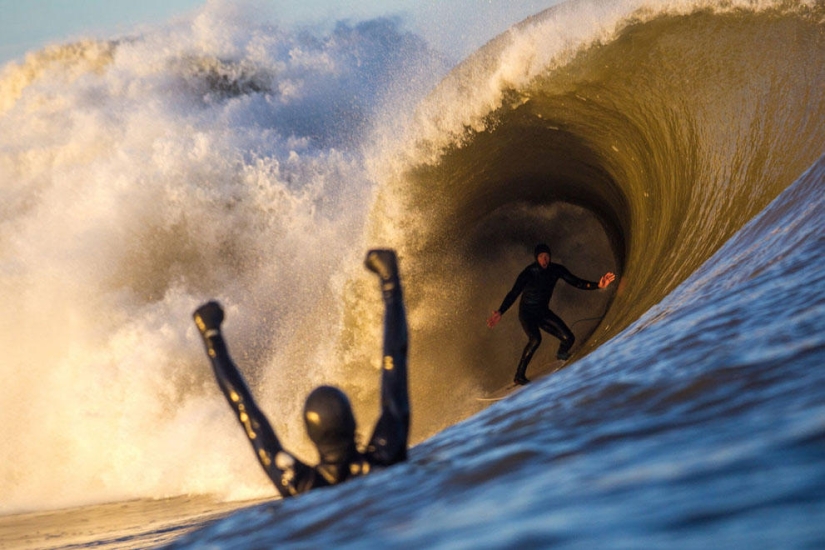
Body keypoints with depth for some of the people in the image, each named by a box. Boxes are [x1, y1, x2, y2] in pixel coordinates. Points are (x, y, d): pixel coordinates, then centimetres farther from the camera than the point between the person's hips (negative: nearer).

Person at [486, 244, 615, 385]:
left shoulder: (556, 270, -9)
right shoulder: (529, 273, -21)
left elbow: (576, 282, -7)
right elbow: (514, 293, -25)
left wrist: (598, 285, -22)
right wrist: (500, 312, -38)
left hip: (543, 312, 5)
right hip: (527, 313, -5)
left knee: (568, 338, -8)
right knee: (535, 340, -32)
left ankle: (561, 354, 30)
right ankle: (520, 375, -26)